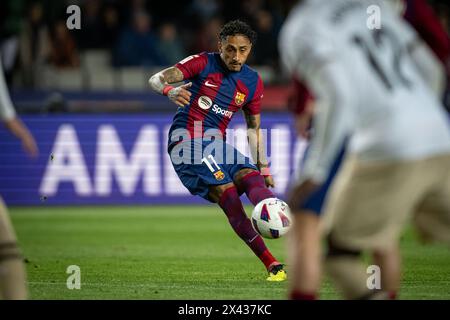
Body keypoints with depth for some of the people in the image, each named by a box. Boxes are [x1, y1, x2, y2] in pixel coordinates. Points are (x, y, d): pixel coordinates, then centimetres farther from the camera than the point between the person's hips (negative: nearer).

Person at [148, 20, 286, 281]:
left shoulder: (253, 83, 10)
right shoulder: (203, 63, -5)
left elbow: (254, 129, 20)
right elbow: (156, 79, -12)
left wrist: (264, 168, 16)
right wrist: (170, 90, -36)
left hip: (217, 144, 6)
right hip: (187, 140, -6)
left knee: (251, 177, -24)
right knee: (226, 190, -24)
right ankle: (271, 263, -32)